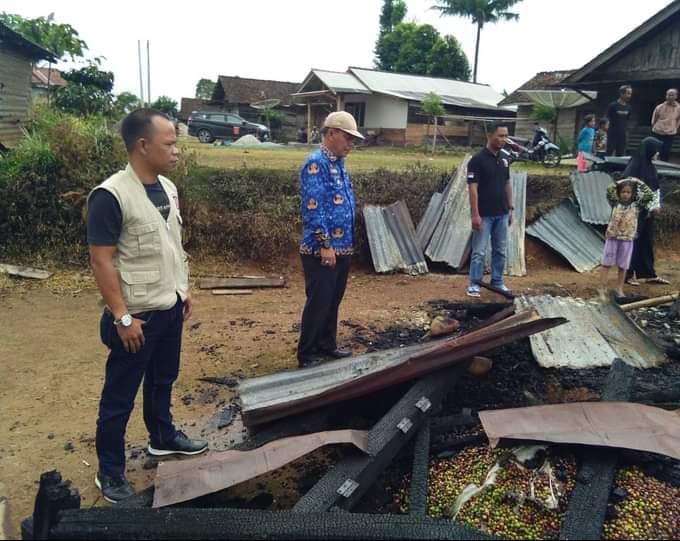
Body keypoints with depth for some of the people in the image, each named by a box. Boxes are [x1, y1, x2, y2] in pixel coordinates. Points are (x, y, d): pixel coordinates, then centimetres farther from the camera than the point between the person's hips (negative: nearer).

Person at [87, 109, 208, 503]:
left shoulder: (167, 188, 4)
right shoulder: (111, 196, -21)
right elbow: (102, 261, -20)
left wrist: (183, 289, 16)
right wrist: (122, 316, -20)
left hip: (169, 308, 8)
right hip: (138, 316, -8)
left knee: (163, 379, 24)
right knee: (119, 396, 7)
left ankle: (163, 438, 45)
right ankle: (110, 473, 24)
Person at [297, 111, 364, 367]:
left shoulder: (338, 163, 14)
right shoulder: (316, 163, -15)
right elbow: (312, 208, -21)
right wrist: (325, 244, -21)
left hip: (343, 248, 9)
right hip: (322, 250, -9)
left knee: (333, 300, 18)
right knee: (318, 303, -1)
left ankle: (327, 345, 32)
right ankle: (306, 355, 11)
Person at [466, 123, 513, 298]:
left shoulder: (504, 158, 8)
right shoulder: (477, 159, -13)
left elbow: (507, 184, 15)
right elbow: (472, 188, -15)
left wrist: (510, 208, 12)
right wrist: (475, 214, -19)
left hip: (501, 214, 7)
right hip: (484, 215, -6)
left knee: (500, 250, 12)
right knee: (479, 251, 0)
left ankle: (497, 282, 23)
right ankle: (474, 284, 10)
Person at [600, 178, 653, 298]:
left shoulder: (636, 206, -1)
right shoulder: (615, 203, 0)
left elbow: (649, 195, -6)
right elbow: (609, 191, -8)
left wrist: (639, 183, -3)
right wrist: (619, 183, -2)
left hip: (627, 240, 0)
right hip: (612, 237, 0)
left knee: (622, 266, 7)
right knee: (607, 263, 3)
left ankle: (619, 289, 17)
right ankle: (603, 288, 8)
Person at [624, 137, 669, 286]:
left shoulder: (650, 166, 10)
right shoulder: (634, 166, -14)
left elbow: (656, 188, 14)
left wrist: (657, 205, 0)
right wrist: (650, 207, -13)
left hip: (649, 211, 8)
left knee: (648, 242, 12)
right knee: (634, 242, 0)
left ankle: (650, 274, 20)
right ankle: (629, 274, 10)